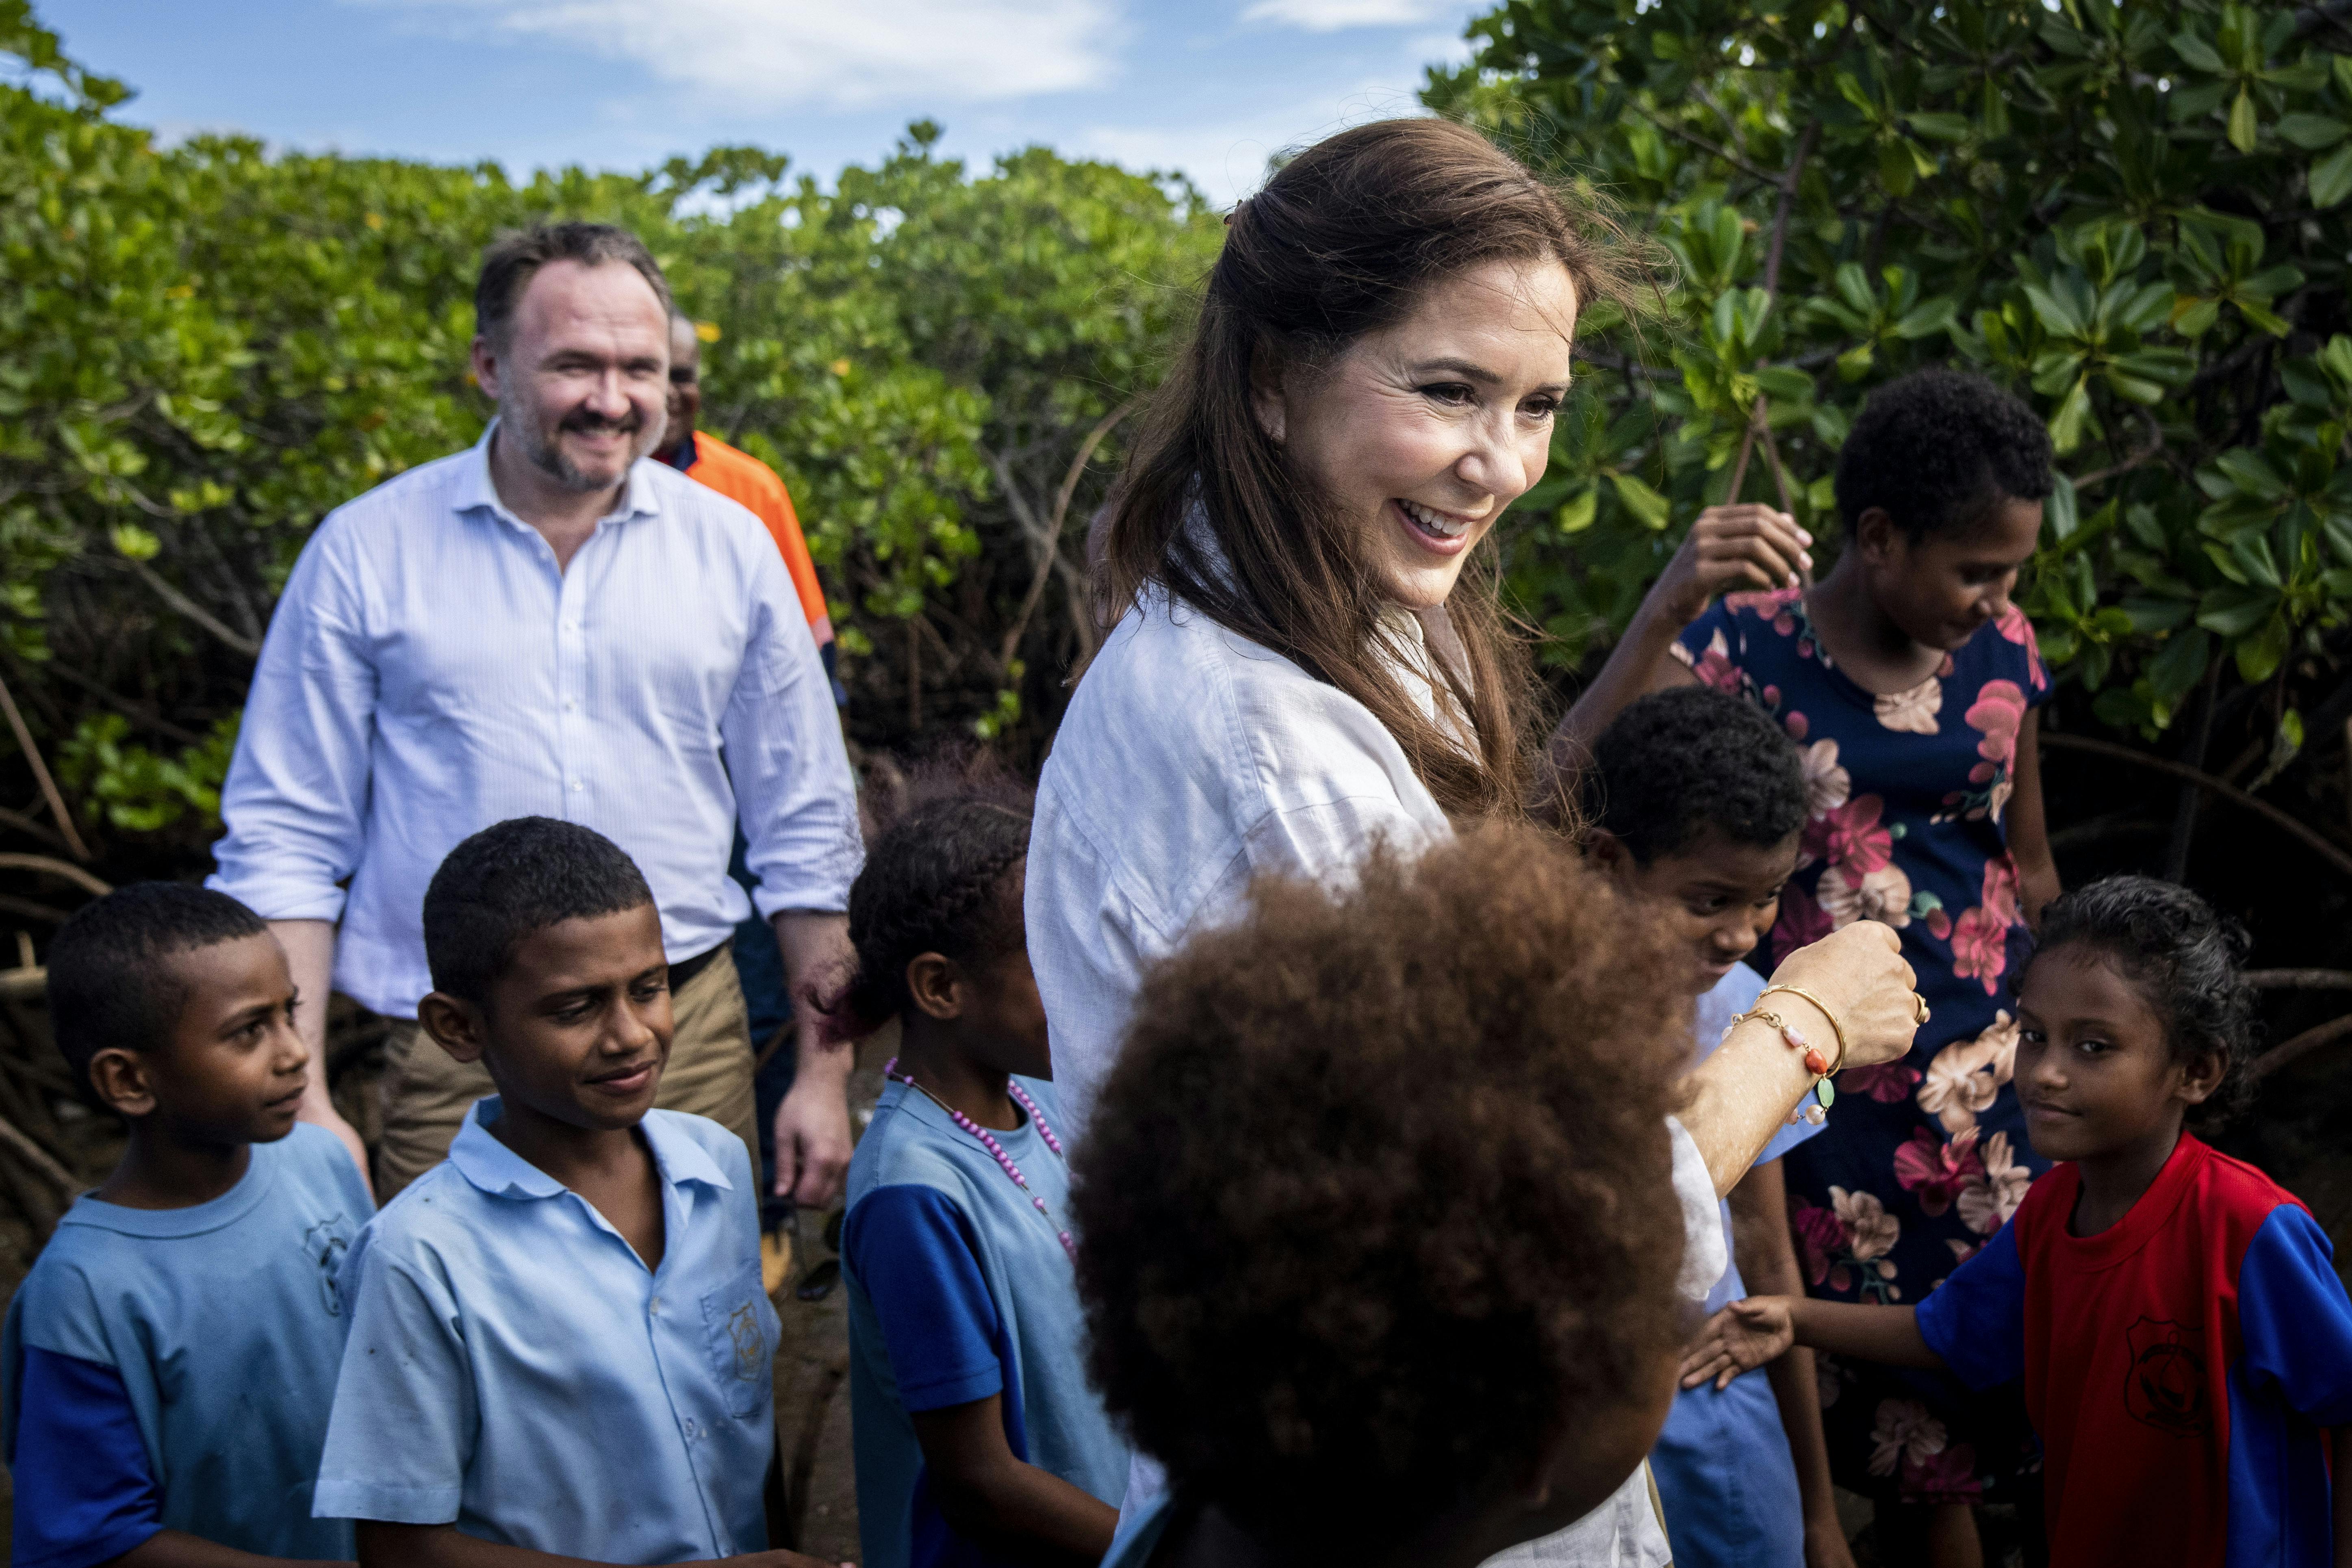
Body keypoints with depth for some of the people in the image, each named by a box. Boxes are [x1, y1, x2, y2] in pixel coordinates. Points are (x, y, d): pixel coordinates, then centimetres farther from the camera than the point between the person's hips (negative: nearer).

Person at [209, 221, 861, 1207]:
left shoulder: (730, 548, 5)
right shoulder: (365, 552, -1)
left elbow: (806, 834, 10)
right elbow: (284, 840, 1)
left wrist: (824, 1075, 7)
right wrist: (299, 1105, -5)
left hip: (692, 1047, 2)